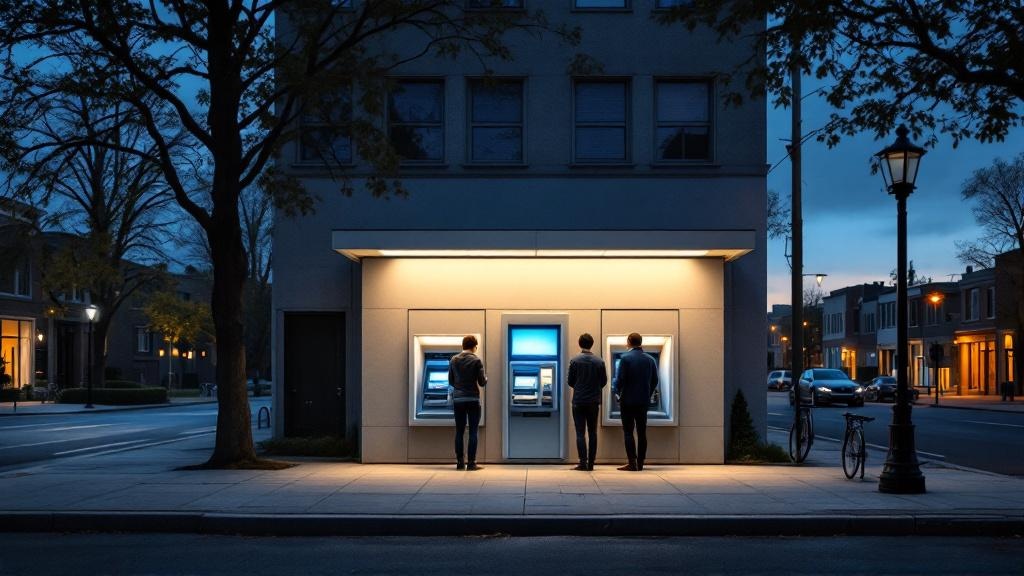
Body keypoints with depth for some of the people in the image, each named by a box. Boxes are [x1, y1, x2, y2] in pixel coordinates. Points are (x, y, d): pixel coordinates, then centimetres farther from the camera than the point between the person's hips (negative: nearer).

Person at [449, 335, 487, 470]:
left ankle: (460, 463, 9)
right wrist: (485, 376, 15)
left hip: (458, 399, 3)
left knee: (459, 432, 8)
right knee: (473, 432, 1)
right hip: (473, 399, -3)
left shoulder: (454, 360, 3)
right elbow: (482, 383, -7)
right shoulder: (477, 361, -8)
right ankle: (471, 463, -1)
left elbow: (451, 381, 8)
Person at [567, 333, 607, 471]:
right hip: (594, 402, 2)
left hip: (578, 401, -2)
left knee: (580, 433, 0)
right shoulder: (599, 361, -1)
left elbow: (570, 382, -3)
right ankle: (591, 463, 9)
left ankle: (583, 463, -7)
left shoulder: (575, 361, -7)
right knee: (593, 433, 10)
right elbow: (603, 382, 4)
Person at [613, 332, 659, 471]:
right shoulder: (650, 359, 6)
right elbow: (654, 380, 10)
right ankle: (640, 463, 9)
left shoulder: (625, 358, -10)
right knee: (642, 432, 8)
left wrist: (616, 392, 4)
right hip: (643, 401, 5)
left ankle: (632, 462, -7)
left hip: (628, 400, -5)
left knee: (628, 432, -1)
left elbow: (620, 379, -13)